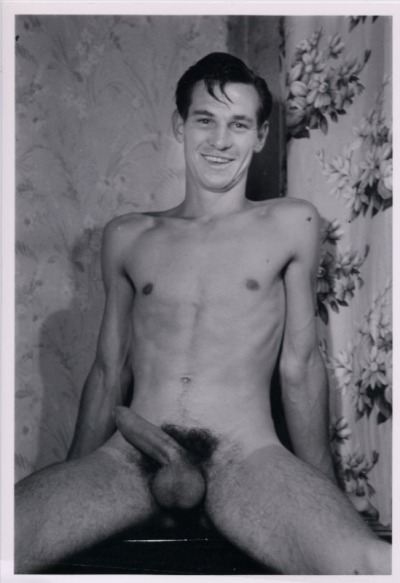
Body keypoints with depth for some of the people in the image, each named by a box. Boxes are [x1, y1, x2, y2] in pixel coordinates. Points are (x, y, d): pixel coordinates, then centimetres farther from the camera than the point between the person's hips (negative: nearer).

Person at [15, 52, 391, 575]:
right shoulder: (127, 238, 15)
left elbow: (299, 366, 10)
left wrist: (325, 495, 9)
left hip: (245, 458, -2)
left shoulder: (292, 225, 8)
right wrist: (71, 490, 17)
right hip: (129, 454, 3)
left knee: (378, 565, -29)